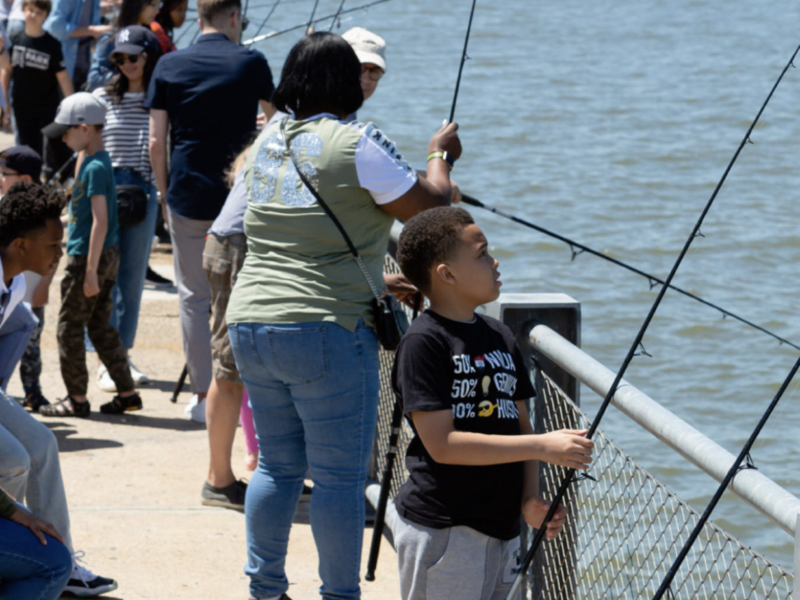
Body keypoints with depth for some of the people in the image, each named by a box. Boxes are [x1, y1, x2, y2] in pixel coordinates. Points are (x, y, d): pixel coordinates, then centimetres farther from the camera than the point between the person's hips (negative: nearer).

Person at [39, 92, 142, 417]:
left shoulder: (95, 168, -18)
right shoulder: (99, 162, 11)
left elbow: (100, 222, -22)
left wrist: (90, 271, -22)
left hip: (87, 257, -9)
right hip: (107, 256, 9)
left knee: (70, 328, 0)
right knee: (101, 327, 13)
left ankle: (76, 399, 6)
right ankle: (127, 393, 15)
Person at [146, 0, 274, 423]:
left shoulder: (170, 66, 0)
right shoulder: (251, 63, -3)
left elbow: (156, 141, -1)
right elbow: (274, 116, 14)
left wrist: (164, 192, 10)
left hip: (188, 196, 1)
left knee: (194, 298, 8)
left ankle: (202, 394, 7)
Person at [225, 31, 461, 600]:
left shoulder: (268, 142, 13)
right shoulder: (359, 144, -9)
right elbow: (432, 210, -4)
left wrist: (375, 282, 24)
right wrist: (440, 156, 14)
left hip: (250, 323, 7)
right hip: (325, 330, -7)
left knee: (277, 465, 16)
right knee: (340, 477, 0)